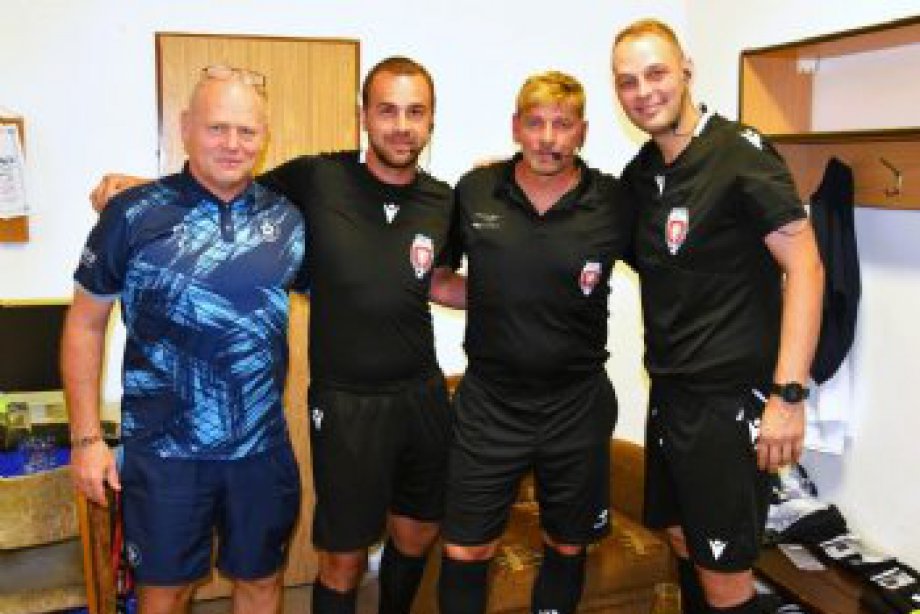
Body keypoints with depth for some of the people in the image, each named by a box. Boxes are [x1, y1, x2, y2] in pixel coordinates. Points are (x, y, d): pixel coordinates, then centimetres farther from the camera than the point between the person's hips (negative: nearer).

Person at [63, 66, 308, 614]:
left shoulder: (288, 220, 0)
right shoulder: (134, 214, -8)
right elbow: (85, 325, -2)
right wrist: (87, 438, -4)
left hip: (263, 448, 3)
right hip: (163, 451, -2)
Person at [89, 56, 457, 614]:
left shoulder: (443, 201, -1)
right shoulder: (316, 179, -11)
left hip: (423, 394, 4)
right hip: (346, 402, -4)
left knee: (417, 537, 22)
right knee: (345, 559, 9)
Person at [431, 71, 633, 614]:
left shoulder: (614, 204, -7)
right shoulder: (474, 192, -4)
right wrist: (494, 298, -4)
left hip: (577, 403, 0)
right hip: (488, 401, 0)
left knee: (567, 548, 18)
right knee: (464, 553, 6)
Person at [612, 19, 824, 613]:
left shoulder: (739, 152, -13)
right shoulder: (642, 170, 8)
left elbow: (805, 267, -16)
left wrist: (788, 394, -23)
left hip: (730, 397, -7)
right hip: (670, 391, 7)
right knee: (683, 541, 21)